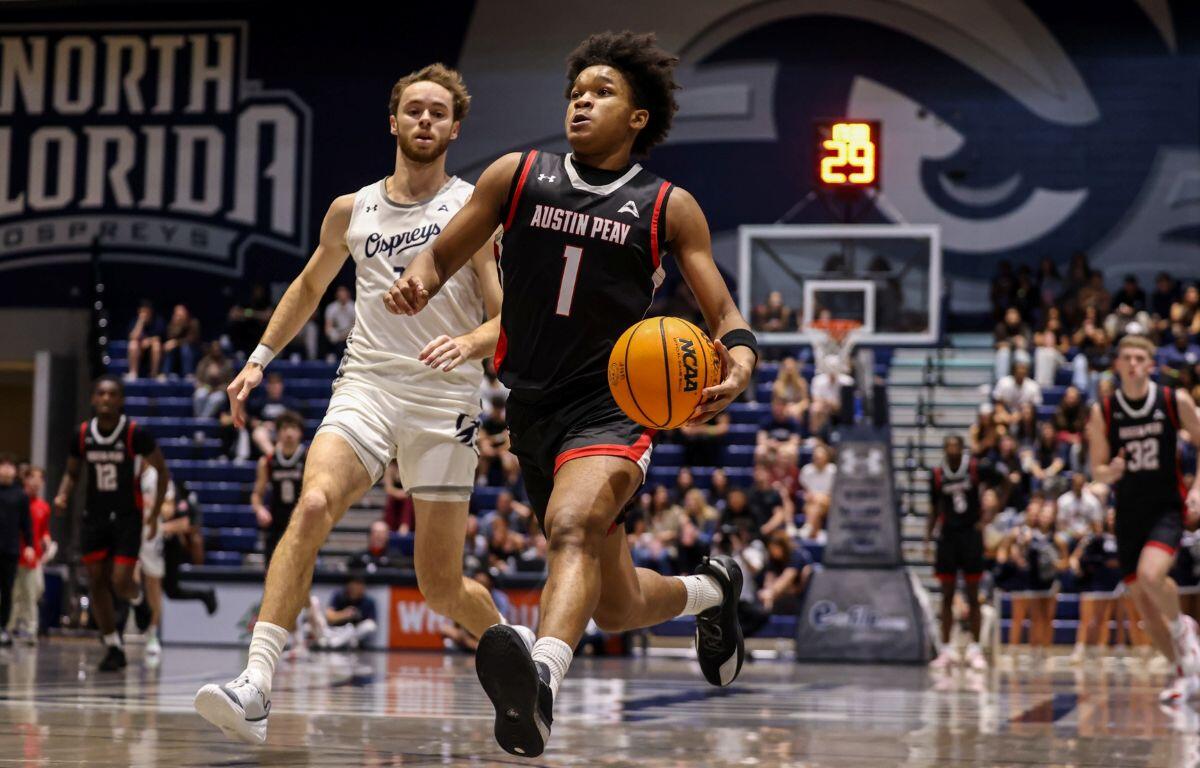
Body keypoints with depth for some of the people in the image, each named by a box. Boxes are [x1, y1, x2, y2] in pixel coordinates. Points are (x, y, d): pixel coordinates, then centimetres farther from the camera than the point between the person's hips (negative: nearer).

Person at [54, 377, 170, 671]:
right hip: (94, 516, 4)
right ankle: (114, 649, 13)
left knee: (120, 583, -12)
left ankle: (138, 599, 26)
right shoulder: (81, 434, -2)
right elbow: (72, 473, 12)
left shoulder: (136, 433, -13)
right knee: (96, 581, 2)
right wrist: (62, 495, -10)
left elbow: (162, 470, -3)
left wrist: (155, 513, -7)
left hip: (127, 516, -4)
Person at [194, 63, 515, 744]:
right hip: (366, 386, 2)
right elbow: (309, 287, 29)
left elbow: (508, 319, -4)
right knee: (313, 506, -27)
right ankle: (256, 688, -33)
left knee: (442, 585, 2)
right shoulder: (352, 211, 12)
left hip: (446, 400, -2)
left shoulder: (474, 207, 1)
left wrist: (469, 343, -25)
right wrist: (259, 360, 24)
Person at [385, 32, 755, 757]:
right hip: (533, 407, 4)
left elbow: (724, 314, 1)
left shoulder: (668, 207, 0)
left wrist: (740, 364, -22)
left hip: (613, 405, -4)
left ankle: (543, 682, -58)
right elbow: (444, 255, 11)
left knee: (572, 522, -36)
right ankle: (711, 589, 45)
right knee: (617, 605, 13)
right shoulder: (517, 176, 5)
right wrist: (415, 283, -14)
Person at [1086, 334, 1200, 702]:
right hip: (1128, 512, 3)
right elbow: (1097, 470, 4)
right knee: (1142, 600, 5)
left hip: (1166, 507, -3)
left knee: (1151, 574, -29)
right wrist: (1110, 472, -19)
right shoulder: (1102, 412, -3)